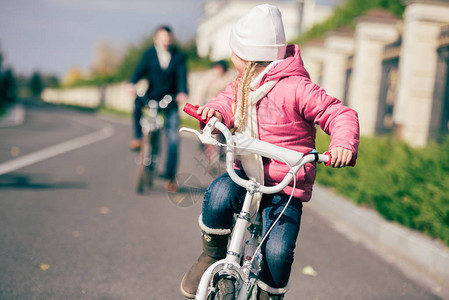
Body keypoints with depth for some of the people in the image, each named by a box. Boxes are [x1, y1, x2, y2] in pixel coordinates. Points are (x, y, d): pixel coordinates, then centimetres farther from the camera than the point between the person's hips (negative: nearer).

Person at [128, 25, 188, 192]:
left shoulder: (178, 56, 1)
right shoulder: (149, 54, 3)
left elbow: (182, 75, -11)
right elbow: (141, 69, -10)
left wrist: (182, 92, -31)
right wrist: (132, 83, -31)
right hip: (152, 95, 1)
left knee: (173, 138, -9)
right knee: (138, 102, -34)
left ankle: (170, 177, -1)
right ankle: (138, 137, -13)